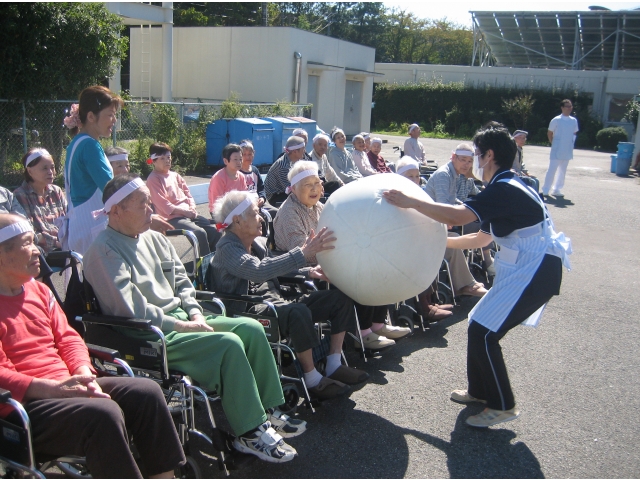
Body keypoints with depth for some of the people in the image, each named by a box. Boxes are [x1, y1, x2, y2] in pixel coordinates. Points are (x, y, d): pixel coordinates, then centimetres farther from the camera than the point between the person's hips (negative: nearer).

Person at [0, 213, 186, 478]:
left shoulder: (39, 290, 16)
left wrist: (84, 374, -3)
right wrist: (53, 388, -23)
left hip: (67, 385, 8)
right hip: (23, 405, -8)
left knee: (146, 391, -5)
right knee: (104, 413, -31)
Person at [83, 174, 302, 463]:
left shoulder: (153, 239, 14)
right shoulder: (104, 250, -12)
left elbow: (181, 280, 19)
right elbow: (130, 309, -20)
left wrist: (195, 314, 1)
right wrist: (178, 324, -16)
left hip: (181, 320, 9)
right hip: (148, 338, -9)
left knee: (251, 328, -5)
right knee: (229, 344, -25)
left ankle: (267, 410, 3)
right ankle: (250, 433, -15)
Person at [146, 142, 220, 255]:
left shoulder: (175, 175, 19)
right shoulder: (153, 179, -5)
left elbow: (187, 193, 19)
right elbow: (164, 205, -12)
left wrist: (192, 208, -1)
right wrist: (185, 212, -14)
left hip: (189, 214, 7)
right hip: (172, 218, -7)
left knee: (214, 230, -10)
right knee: (200, 233, -28)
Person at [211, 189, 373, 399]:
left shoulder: (259, 242, 12)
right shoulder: (228, 249, -14)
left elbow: (276, 268, 26)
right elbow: (260, 271, -31)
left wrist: (309, 272, 7)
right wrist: (304, 253, -34)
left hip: (275, 302, 9)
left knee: (340, 297, 2)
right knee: (299, 312, -38)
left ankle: (334, 366, 2)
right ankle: (313, 380, -22)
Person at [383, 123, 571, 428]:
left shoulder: (503, 189, -19)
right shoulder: (509, 188, 14)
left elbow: (457, 216, -33)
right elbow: (482, 237, 21)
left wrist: (411, 202, -25)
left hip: (534, 273, -10)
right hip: (529, 269, 10)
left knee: (483, 332, -9)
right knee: (480, 326, 12)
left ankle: (502, 406, 4)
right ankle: (479, 391, 26)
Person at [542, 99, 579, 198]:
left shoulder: (574, 121, 6)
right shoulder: (556, 120, -7)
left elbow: (575, 133, 18)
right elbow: (549, 133, 1)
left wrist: (571, 143, 7)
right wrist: (553, 143, -1)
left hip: (567, 151, 5)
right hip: (557, 151, -5)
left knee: (562, 171, 10)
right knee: (552, 169, -5)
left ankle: (557, 190, 18)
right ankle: (545, 190, 1)